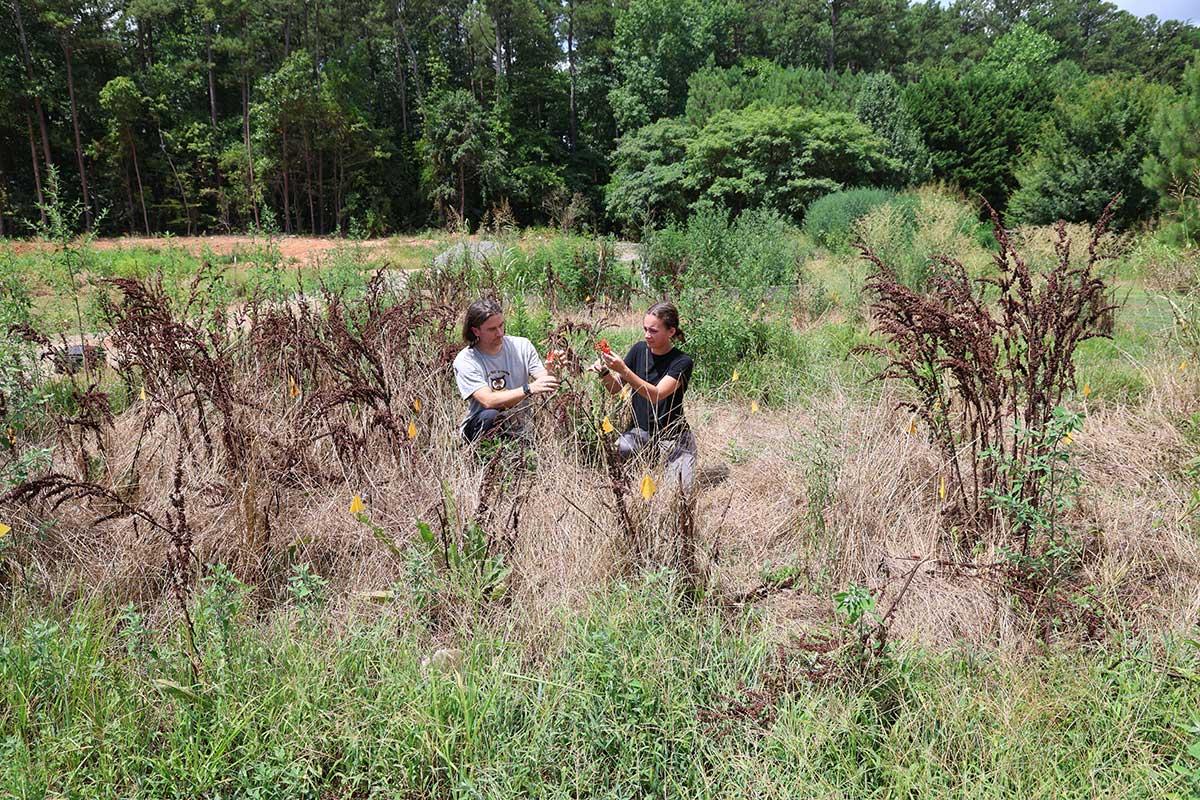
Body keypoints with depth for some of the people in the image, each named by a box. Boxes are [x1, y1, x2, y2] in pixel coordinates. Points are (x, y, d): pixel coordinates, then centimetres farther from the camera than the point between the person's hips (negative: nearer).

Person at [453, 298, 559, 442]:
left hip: (520, 431, 3)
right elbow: (488, 401, -25)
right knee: (490, 416, -35)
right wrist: (530, 389, -36)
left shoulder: (522, 346, 0)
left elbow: (543, 379, -9)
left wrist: (551, 373, -34)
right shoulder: (465, 360, -12)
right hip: (480, 429, -2)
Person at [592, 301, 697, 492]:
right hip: (640, 430, 3)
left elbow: (656, 395, -29)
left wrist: (623, 370, -39)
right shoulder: (640, 350, -3)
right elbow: (615, 388, 0)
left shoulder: (682, 362, -16)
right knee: (614, 454, -27)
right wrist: (604, 372, -22)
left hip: (672, 436, -2)